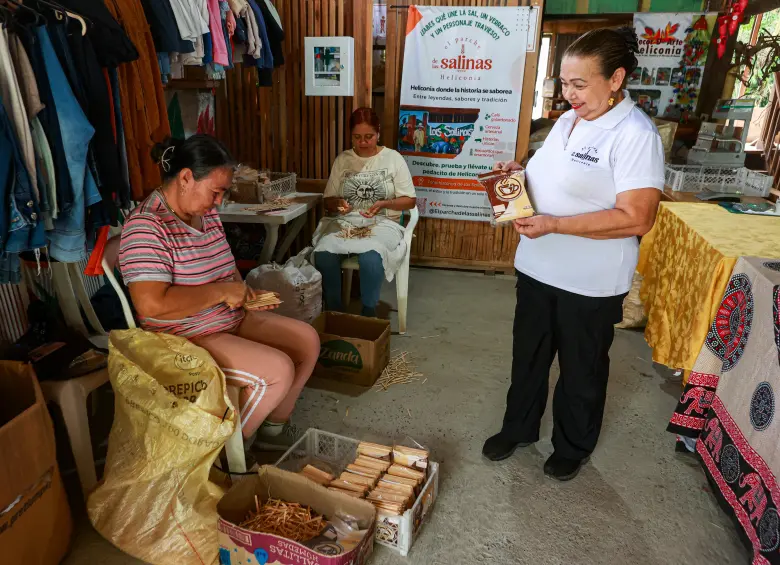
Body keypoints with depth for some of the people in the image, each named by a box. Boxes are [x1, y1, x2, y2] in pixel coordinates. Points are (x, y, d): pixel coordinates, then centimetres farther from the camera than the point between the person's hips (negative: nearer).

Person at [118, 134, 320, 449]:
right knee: (278, 370, -24)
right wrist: (222, 291, -24)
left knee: (307, 339, 3)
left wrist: (244, 291, -1)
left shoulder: (207, 215, 5)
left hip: (231, 321, 9)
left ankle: (274, 426, 17)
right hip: (184, 340, -9)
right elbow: (151, 305, -33)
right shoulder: (146, 226, -22)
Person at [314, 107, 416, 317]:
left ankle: (368, 315, -17)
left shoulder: (393, 158, 4)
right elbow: (328, 201, 14)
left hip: (382, 223, -2)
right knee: (323, 253, -31)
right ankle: (334, 312, -12)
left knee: (370, 257, -38)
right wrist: (338, 203, -11)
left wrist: (384, 204, -16)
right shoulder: (342, 160, 12)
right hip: (346, 222, 3)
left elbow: (410, 200, 3)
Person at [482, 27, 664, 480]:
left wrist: (553, 225, -28)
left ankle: (574, 447, 37)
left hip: (591, 285, -7)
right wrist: (519, 175, -1)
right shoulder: (567, 121, 7)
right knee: (528, 356, 20)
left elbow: (636, 219, -24)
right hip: (538, 269, 8)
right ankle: (519, 428, 42)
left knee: (582, 371, 13)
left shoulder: (635, 135, -19)